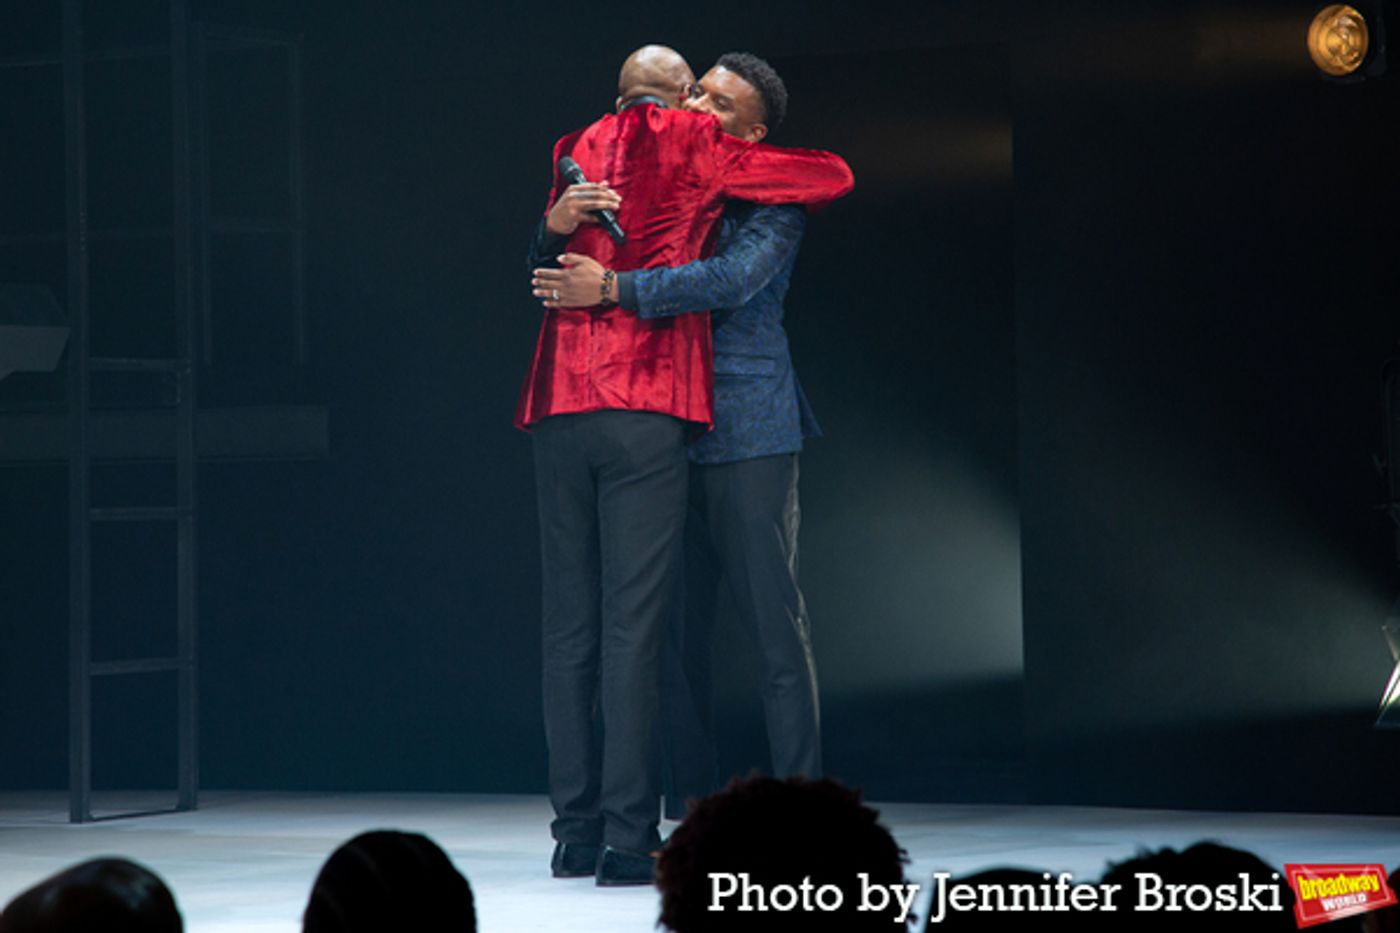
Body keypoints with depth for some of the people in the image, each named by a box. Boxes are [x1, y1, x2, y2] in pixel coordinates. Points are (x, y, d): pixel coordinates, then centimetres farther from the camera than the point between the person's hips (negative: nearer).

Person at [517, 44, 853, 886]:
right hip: (645, 409, -5)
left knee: (570, 624, 7)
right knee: (634, 624, -7)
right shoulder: (690, 145, 5)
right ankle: (628, 838, -10)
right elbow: (836, 177, 9)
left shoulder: (575, 152, 19)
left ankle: (576, 832, 7)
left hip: (560, 410, 5)